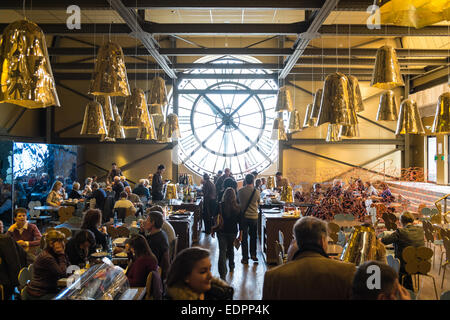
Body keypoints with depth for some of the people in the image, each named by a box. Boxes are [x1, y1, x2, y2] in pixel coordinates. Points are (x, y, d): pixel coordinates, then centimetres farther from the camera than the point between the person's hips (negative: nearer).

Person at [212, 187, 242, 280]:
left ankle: (223, 274, -8)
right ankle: (231, 267, 42)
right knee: (231, 249, 24)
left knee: (222, 251, -1)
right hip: (233, 232, 2)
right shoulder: (237, 207, -7)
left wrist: (213, 230, 9)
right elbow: (240, 221, -3)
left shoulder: (220, 206, -10)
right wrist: (240, 234, 4)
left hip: (221, 231, -2)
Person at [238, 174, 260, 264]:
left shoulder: (240, 191, -9)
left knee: (244, 237, 7)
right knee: (253, 237, 18)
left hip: (243, 216, 0)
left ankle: (245, 258, 10)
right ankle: (253, 254, 21)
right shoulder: (256, 192, -8)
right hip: (254, 216, 1)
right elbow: (258, 202, 7)